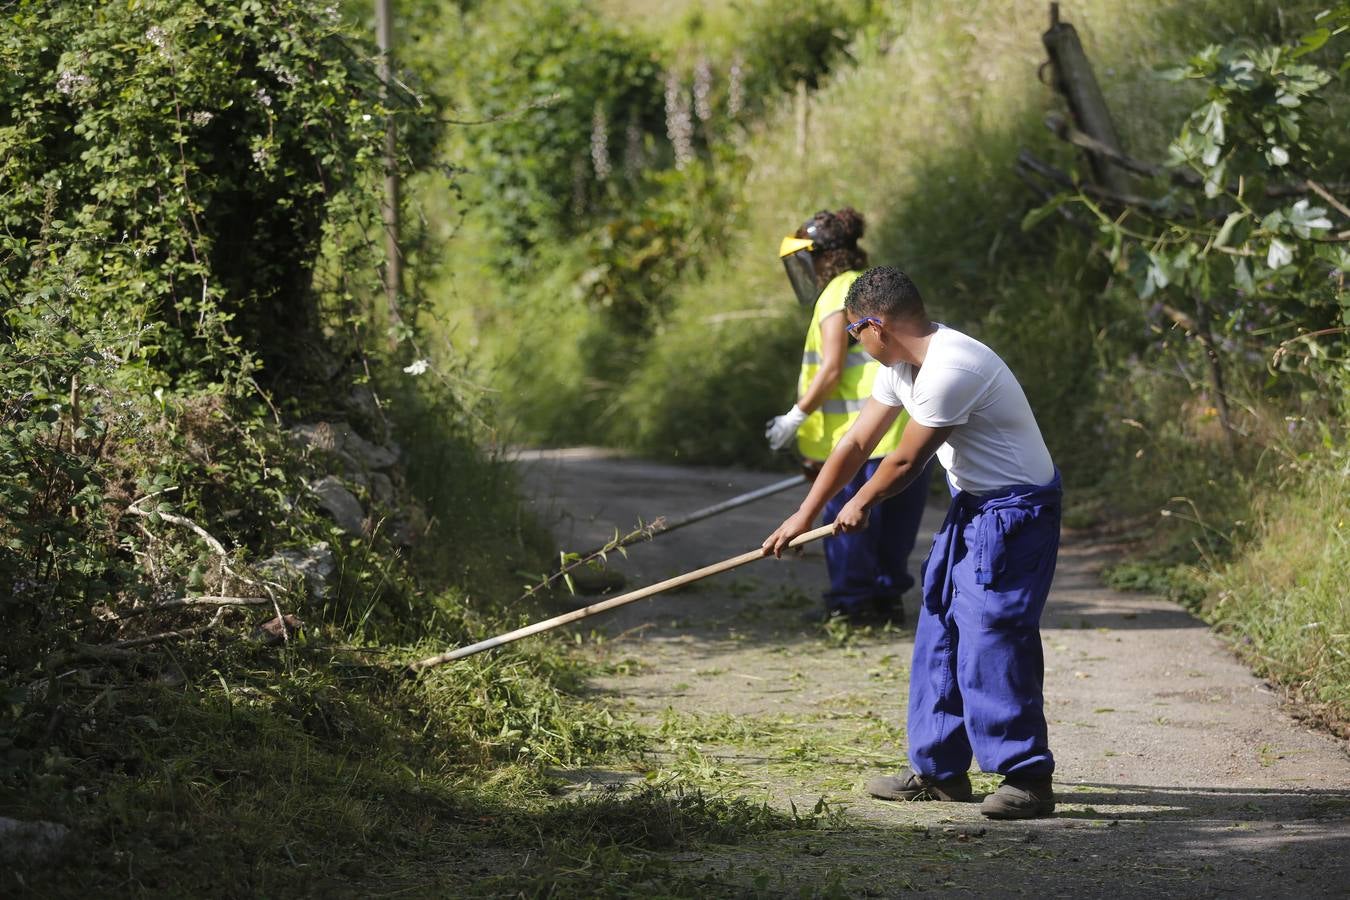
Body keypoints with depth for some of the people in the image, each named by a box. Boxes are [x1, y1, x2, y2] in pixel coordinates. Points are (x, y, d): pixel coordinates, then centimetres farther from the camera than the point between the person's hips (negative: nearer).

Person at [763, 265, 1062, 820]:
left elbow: (906, 462, -17)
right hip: (972, 505, 10)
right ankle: (939, 771, 20)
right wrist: (804, 516, 12)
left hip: (1015, 510, -10)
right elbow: (857, 442, 12)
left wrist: (859, 506, 1)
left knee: (990, 640, -13)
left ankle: (1028, 778, -9)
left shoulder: (949, 369, -26)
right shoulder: (901, 367, 6)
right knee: (939, 634, 12)